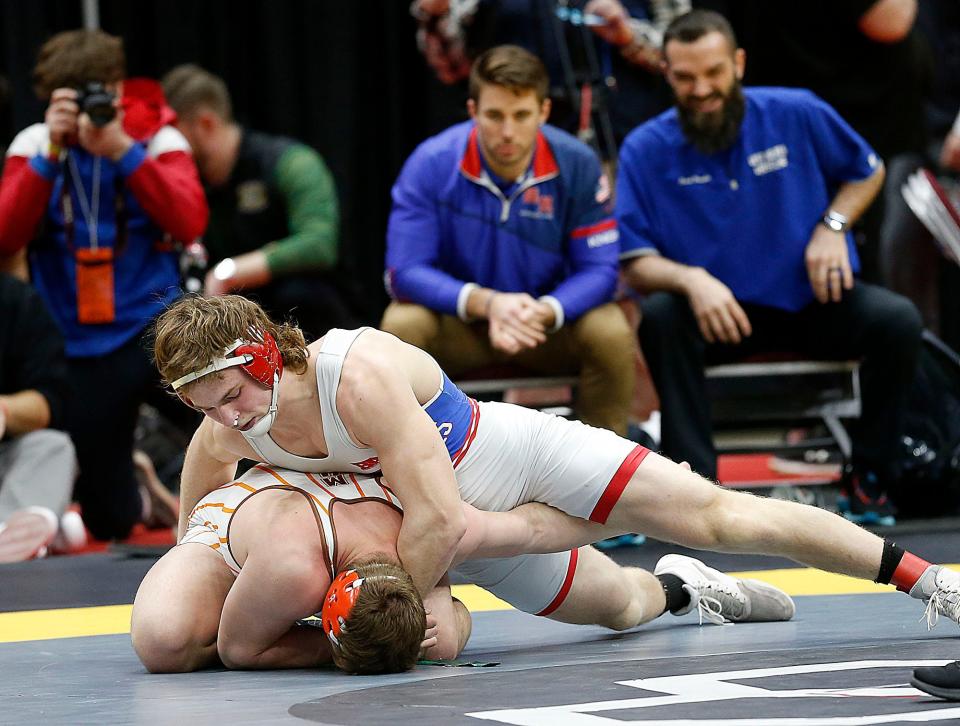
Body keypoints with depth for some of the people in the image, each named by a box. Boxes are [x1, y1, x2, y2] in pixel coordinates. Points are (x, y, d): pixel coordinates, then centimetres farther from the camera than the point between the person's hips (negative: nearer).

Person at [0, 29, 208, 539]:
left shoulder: (157, 137, -3)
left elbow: (189, 224, -19)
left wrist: (122, 149, -25)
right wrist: (52, 152, -21)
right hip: (81, 348, 2)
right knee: (108, 518, 8)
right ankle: (144, 497, 45)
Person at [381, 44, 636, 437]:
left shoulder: (577, 164, -14)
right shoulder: (431, 164, -17)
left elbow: (598, 269, -13)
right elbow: (405, 272, -19)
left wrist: (544, 312, -34)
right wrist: (484, 302, -35)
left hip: (551, 322, 1)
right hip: (457, 323, 0)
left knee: (611, 331, -28)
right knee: (403, 324, -31)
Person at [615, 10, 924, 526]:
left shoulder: (797, 115, -3)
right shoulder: (646, 149, -5)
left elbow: (867, 171, 15)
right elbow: (636, 264, -8)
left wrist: (832, 226, -5)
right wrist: (691, 279, -29)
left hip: (812, 303, 1)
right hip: (719, 313, -1)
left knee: (896, 320, -26)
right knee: (660, 318, -33)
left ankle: (870, 477, -9)